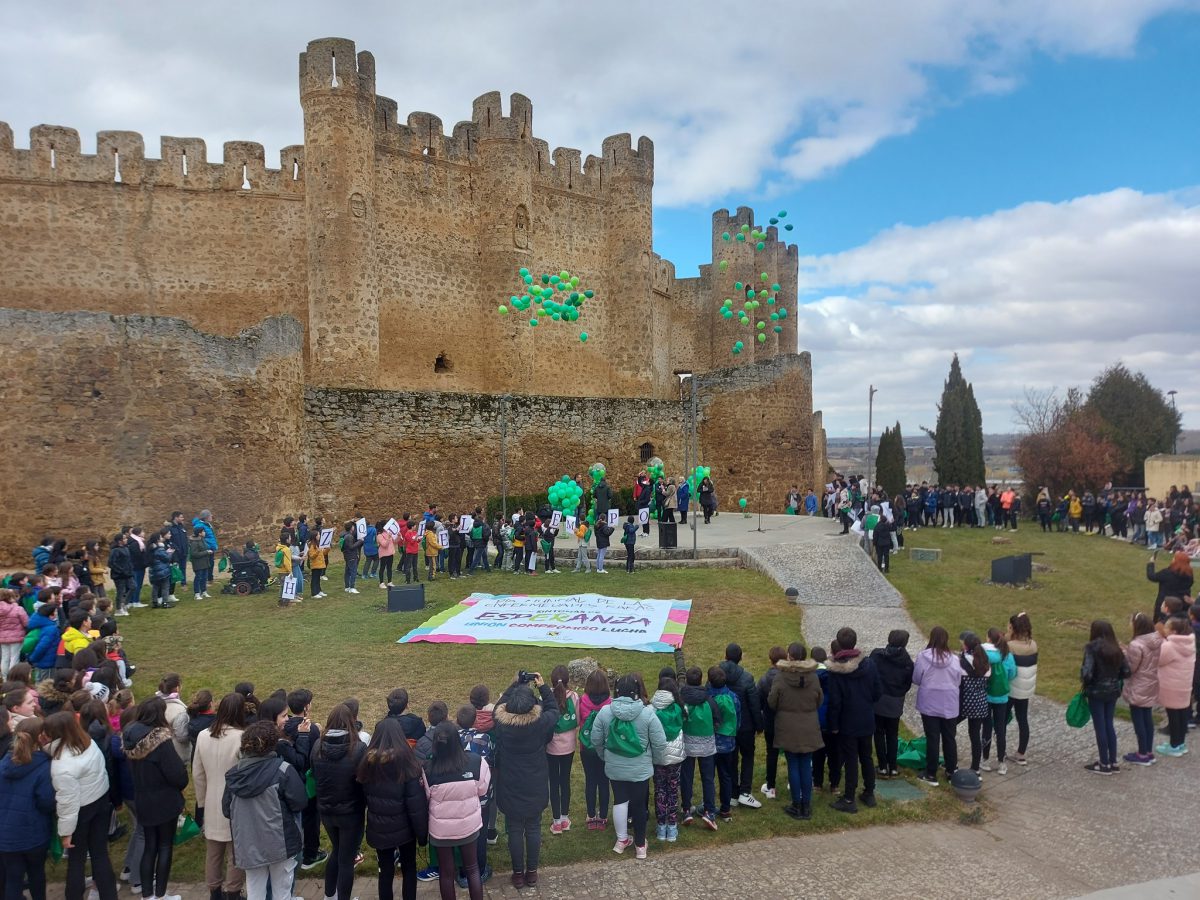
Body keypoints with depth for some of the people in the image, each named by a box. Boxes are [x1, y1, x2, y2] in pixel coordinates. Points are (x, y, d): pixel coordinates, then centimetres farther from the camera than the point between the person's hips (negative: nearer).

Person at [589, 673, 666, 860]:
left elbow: (596, 740, 0)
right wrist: (656, 760, 7)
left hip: (614, 767, 2)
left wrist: (605, 756, 18)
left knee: (620, 800, 20)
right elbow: (660, 743, -12)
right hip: (640, 769, -2)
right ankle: (640, 845, 26)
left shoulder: (605, 712, -10)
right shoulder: (647, 713, -16)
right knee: (639, 804, 13)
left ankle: (622, 839, 30)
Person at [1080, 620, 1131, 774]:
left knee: (1100, 727, 5)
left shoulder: (1092, 648, -18)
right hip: (1113, 691, 6)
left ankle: (1104, 764, 14)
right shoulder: (1116, 648, 1)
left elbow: (1087, 673, -25)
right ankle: (1113, 762, 24)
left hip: (1096, 692, -6)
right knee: (1109, 724, 17)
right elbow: (1126, 672, 2)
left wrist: (1083, 679, -5)